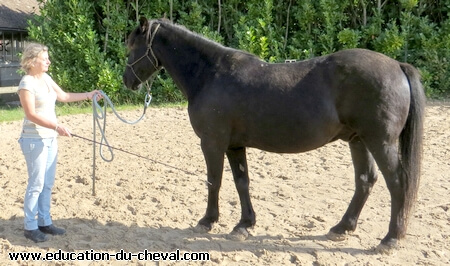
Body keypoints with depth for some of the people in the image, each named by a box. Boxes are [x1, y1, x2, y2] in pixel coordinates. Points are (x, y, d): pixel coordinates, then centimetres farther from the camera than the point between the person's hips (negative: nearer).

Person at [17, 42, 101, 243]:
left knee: (48, 183, 13)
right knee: (36, 184, -2)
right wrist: (57, 126, -29)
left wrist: (87, 95, 15)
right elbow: (31, 115, -22)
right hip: (34, 140, -8)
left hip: (50, 138, 8)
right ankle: (30, 227, 10)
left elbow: (63, 96, 21)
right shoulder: (27, 83, -16)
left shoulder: (46, 78, 9)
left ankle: (44, 222, 23)